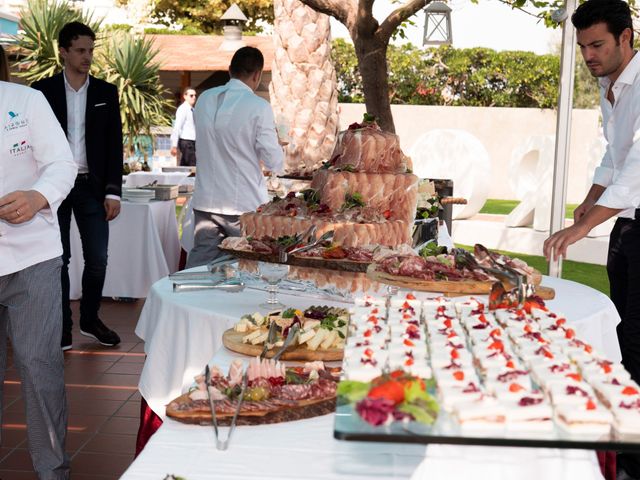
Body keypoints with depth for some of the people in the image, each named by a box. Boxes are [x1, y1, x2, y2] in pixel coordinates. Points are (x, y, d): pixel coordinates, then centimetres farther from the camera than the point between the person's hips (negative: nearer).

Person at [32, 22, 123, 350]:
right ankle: (61, 329, 13)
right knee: (58, 259, 4)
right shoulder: (43, 90, 2)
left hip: (92, 187, 1)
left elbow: (115, 144, 5)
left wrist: (113, 191, -1)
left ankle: (90, 320, 21)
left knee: (97, 259, 2)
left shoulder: (106, 92, 7)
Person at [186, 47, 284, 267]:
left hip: (206, 201, 5)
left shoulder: (204, 99, 4)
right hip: (244, 205, -5)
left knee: (199, 266, 9)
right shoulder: (258, 107, -12)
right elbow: (274, 162, -9)